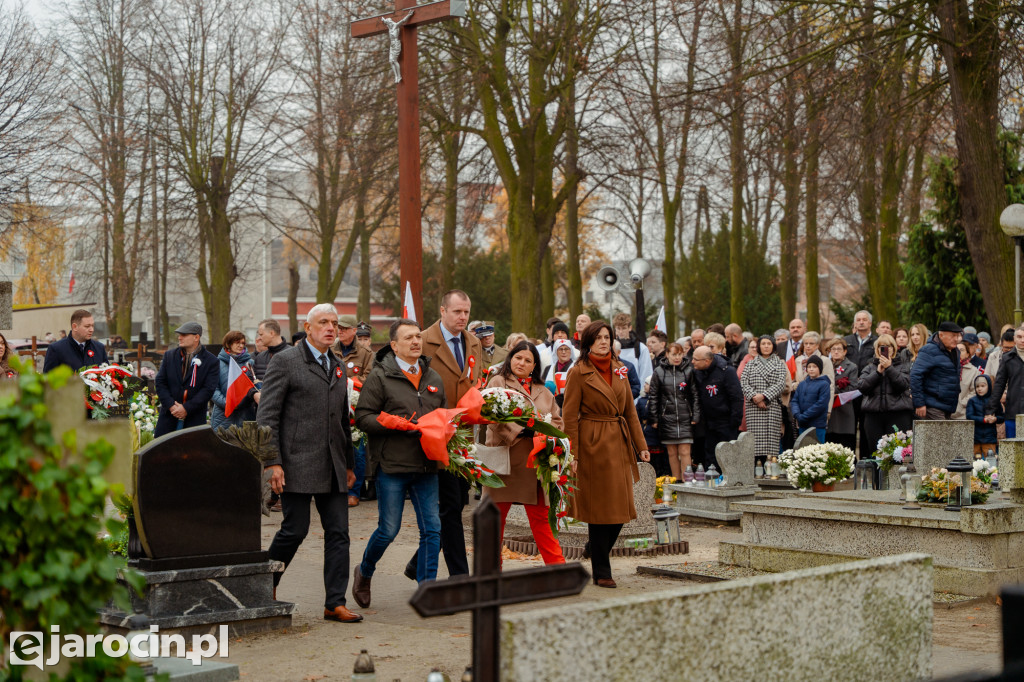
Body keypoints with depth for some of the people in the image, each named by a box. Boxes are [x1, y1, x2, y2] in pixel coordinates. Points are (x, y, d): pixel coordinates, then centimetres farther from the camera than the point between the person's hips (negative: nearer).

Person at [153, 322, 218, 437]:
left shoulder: (211, 361, -2)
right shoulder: (169, 356, 9)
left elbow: (208, 389, -9)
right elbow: (160, 382, 5)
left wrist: (186, 408, -15)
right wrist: (171, 405, -9)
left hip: (195, 419, -3)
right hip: (168, 415, 3)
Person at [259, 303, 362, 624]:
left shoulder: (337, 367, 18)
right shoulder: (285, 361, -4)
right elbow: (267, 416, -8)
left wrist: (349, 463, 21)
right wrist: (273, 462, -15)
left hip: (332, 467, 6)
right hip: (297, 464, -6)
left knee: (338, 532, 2)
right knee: (295, 529, -4)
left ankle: (335, 603, 6)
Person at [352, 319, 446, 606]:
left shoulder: (434, 378, 15)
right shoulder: (379, 377, -3)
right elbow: (363, 417, -8)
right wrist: (400, 426, -18)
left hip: (426, 466, 5)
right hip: (391, 466, -5)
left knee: (432, 529, -1)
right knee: (389, 530, 0)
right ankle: (364, 572, 27)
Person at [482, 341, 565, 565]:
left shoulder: (543, 392, 21)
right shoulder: (498, 383, 4)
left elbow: (557, 421, 17)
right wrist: (519, 431, -19)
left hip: (533, 461, 4)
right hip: (505, 460, -4)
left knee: (540, 517, 2)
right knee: (496, 515, 2)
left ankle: (557, 564, 2)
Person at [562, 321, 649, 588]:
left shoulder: (618, 369, 11)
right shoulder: (579, 373, -6)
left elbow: (630, 410, 14)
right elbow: (570, 417, -8)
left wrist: (641, 445, 7)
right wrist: (573, 455, -13)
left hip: (619, 444, 6)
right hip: (593, 445, -6)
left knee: (621, 508, 5)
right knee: (600, 509, -2)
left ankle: (594, 548, 31)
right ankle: (601, 573, 8)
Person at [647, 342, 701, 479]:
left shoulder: (688, 371, 2)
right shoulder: (659, 372, 3)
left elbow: (695, 395, 5)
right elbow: (653, 396, 6)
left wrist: (696, 416, -1)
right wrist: (654, 419, 3)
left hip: (685, 418, -1)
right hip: (666, 417, 1)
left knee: (684, 452, -6)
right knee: (672, 453, 6)